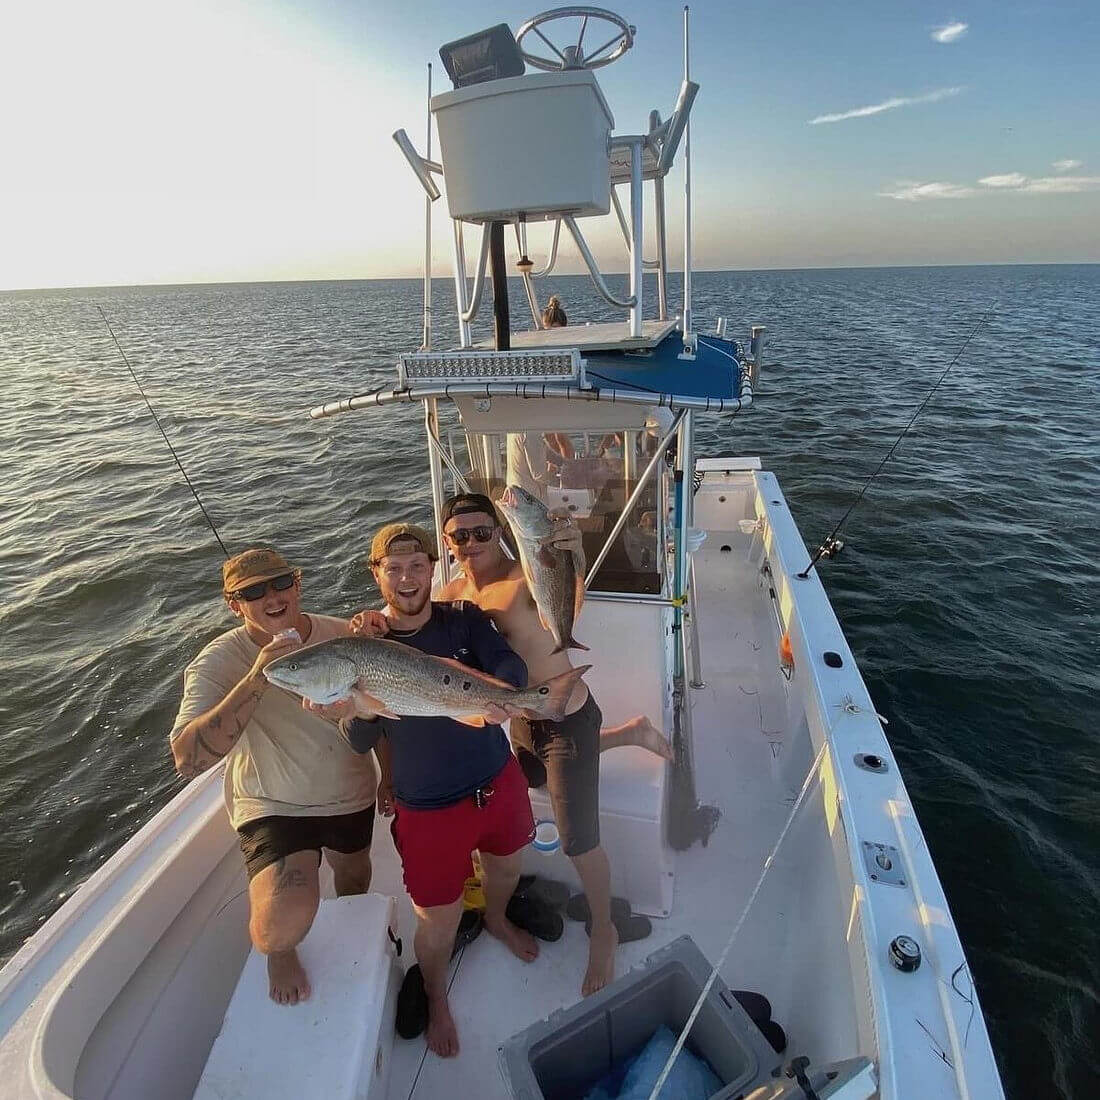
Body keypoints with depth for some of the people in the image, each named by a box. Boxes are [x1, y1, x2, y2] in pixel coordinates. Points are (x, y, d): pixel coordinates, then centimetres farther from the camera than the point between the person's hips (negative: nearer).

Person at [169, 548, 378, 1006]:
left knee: (354, 876, 28)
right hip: (274, 806, -4)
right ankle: (279, 950, 15)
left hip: (350, 795, 4)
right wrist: (256, 680, -45)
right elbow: (187, 759, -37)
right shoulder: (219, 662, -23)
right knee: (284, 925, -25)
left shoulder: (342, 634, -13)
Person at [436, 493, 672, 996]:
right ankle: (630, 731, 49)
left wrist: (571, 555, -72)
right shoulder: (452, 595, -6)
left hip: (569, 721, -8)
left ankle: (603, 931, 31)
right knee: (532, 777, 37)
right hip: (523, 719, 9)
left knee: (579, 842, -1)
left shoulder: (528, 576, -30)